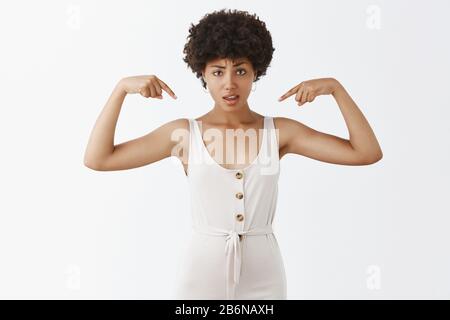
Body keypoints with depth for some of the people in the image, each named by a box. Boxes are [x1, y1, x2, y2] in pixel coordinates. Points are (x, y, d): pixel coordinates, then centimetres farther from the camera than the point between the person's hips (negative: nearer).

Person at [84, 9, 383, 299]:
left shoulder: (279, 132, -2)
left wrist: (335, 87, -11)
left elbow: (367, 153, -4)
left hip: (263, 277, 1)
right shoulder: (185, 133, -3)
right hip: (202, 273, -1)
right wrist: (122, 88, -11)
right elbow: (97, 159, -6)